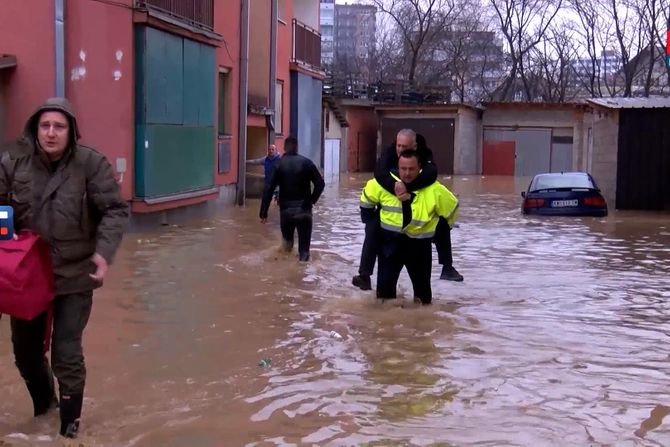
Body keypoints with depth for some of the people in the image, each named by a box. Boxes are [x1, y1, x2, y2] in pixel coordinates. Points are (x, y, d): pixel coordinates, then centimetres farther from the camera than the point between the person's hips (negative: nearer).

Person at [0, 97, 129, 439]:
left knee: (67, 354, 0)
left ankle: (70, 425, 21)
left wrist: (104, 251, -25)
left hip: (74, 276, -4)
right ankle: (43, 403, 49)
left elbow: (115, 210, -11)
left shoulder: (91, 164, -13)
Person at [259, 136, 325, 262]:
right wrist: (312, 200, 7)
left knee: (287, 238, 22)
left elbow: (269, 189, -7)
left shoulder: (279, 164, -1)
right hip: (304, 209, 0)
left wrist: (263, 212, -5)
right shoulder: (306, 162, 0)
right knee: (304, 244, 5)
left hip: (286, 209, 0)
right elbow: (320, 183, -5)